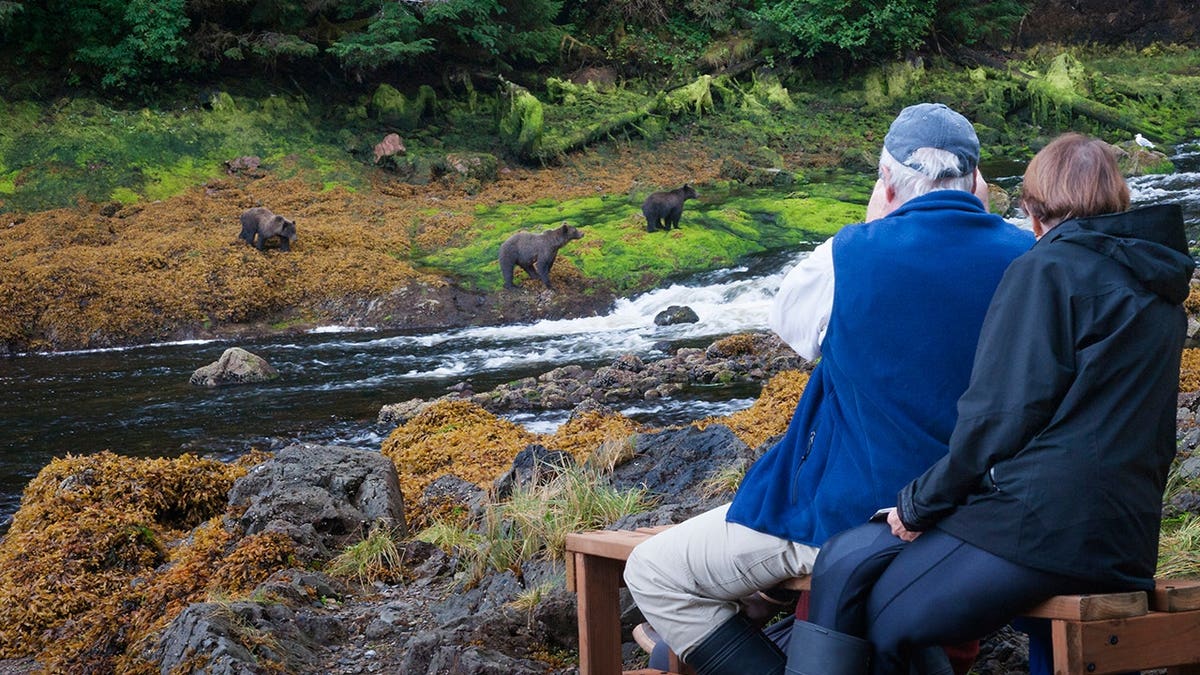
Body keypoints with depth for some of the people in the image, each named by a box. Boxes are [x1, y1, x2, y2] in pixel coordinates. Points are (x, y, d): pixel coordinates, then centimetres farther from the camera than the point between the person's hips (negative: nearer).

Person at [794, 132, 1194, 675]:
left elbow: (1002, 415, -12)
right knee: (844, 561, 8)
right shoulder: (1160, 289, 20)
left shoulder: (1048, 268, -6)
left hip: (1039, 525, -9)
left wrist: (918, 502, 0)